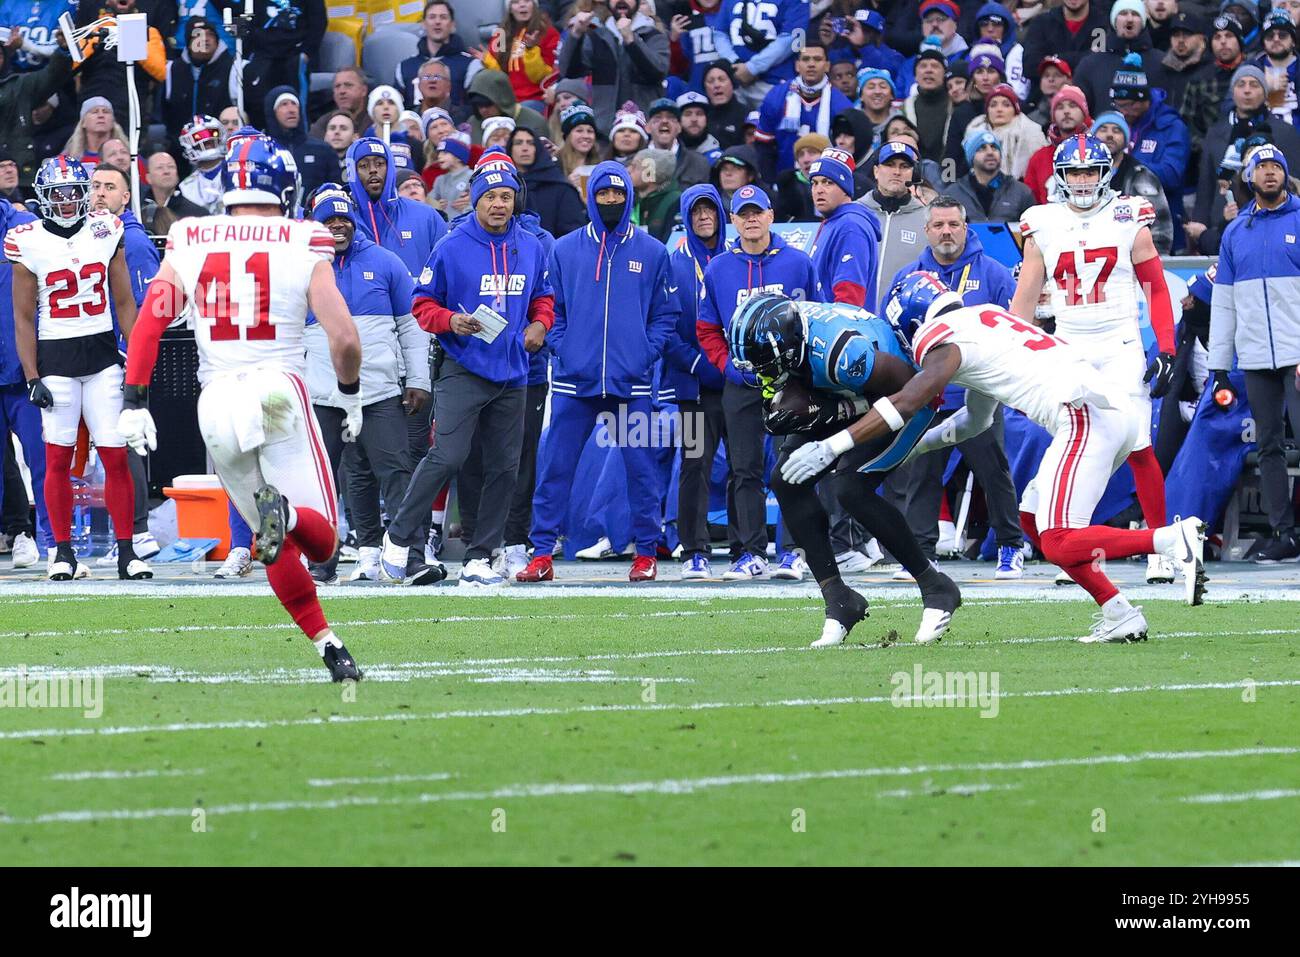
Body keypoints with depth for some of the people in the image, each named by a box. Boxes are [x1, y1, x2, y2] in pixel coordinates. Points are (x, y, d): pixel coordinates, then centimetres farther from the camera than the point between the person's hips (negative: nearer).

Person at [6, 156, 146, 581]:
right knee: (58, 457, 0)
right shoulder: (28, 243, -2)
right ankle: (63, 552, 10)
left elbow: (124, 302, 10)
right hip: (55, 358, -2)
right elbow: (23, 318, 1)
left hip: (102, 355, 2)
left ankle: (126, 551, 3)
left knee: (116, 457, -2)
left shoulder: (106, 233, 4)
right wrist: (32, 378, -4)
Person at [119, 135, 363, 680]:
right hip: (281, 390, -3)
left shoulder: (189, 245, 7)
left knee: (277, 543, 15)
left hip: (216, 403, 3)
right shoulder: (303, 248, 0)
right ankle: (285, 513, -33)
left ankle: (326, 644, 4)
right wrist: (351, 395, 13)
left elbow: (148, 324, 0)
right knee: (320, 538, 1)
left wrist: (134, 403, 5)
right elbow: (344, 338, -5)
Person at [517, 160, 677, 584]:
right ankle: (542, 553, 2)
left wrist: (646, 354, -5)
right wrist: (562, 351, -4)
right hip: (574, 379, 0)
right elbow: (551, 310, 10)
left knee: (641, 468, 2)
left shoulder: (651, 252, 7)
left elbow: (666, 314, 8)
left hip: (632, 382, 0)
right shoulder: (565, 250, 8)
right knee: (555, 467, -2)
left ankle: (646, 553, 12)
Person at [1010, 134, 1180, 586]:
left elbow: (1156, 289, 4)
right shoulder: (1043, 227, 8)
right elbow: (1025, 299, 12)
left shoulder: (1129, 221, 1)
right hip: (1067, 351, 2)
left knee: (1138, 449, -8)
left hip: (1121, 348, -2)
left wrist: (1166, 350, -5)